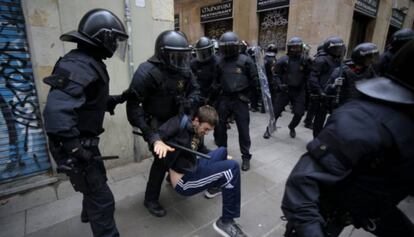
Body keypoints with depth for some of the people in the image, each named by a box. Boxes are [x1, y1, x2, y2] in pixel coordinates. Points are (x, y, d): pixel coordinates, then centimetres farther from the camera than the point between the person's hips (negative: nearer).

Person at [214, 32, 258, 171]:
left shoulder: (245, 61, -5)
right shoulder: (220, 61, 5)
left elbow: (254, 80, 1)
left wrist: (244, 93, 2)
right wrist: (219, 89, 6)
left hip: (240, 100, -3)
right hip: (224, 98, 4)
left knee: (243, 129, 3)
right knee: (219, 126, 12)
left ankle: (246, 157, 19)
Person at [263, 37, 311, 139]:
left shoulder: (305, 60, -2)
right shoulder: (283, 60, -6)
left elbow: (308, 75, 2)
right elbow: (276, 75, -2)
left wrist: (306, 87, -11)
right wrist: (279, 85, -15)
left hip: (299, 91, 2)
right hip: (285, 89, -1)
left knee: (299, 113, 3)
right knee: (276, 111, 1)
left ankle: (291, 128, 30)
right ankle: (269, 129, 18)